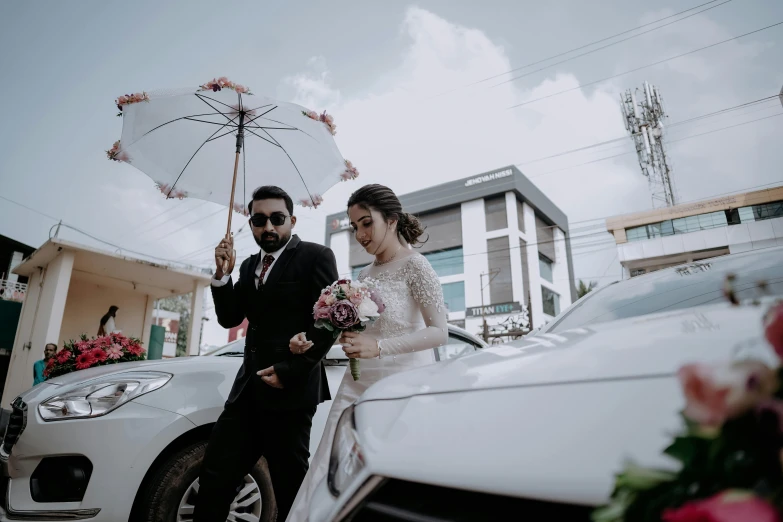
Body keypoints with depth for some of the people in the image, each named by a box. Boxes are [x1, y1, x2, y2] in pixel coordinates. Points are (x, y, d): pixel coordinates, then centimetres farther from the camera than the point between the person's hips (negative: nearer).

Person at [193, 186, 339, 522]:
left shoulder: (315, 256, -4)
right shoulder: (250, 266, 17)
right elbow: (229, 318, 13)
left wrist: (290, 370, -15)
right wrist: (223, 274, -2)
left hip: (290, 389, -6)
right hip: (248, 387, 6)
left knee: (291, 490, 5)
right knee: (214, 479, 7)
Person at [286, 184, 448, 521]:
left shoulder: (414, 265, -7)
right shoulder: (365, 274, 14)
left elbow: (439, 331, -16)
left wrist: (379, 347, -29)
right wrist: (312, 340, 3)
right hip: (358, 385, 6)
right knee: (330, 476, 1)